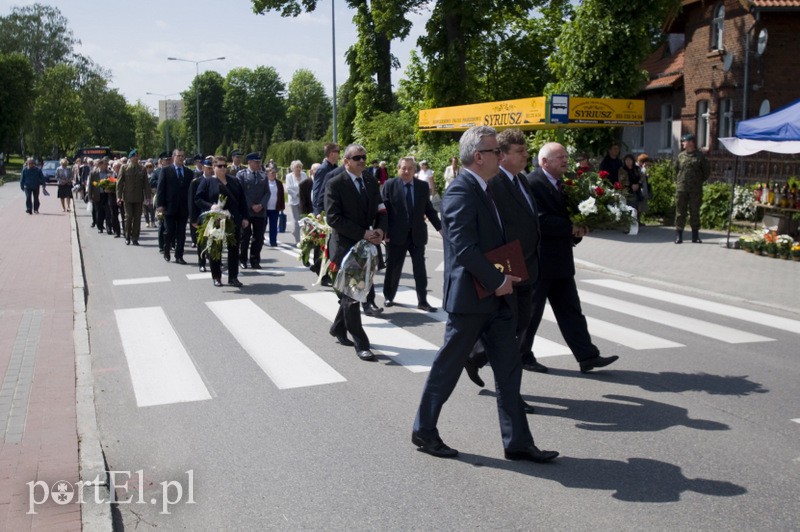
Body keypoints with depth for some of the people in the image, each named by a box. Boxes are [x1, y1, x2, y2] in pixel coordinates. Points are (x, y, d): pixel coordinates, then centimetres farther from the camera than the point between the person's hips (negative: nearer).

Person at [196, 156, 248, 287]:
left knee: (234, 249, 3)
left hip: (234, 221, 3)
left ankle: (233, 277, 11)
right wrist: (210, 207, -20)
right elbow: (198, 199, -4)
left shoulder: (235, 181, 12)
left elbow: (242, 200, 10)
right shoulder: (207, 182, 1)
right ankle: (216, 277, 15)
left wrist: (244, 217, 3)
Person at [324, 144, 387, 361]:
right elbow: (333, 217, -15)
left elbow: (380, 211, 14)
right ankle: (360, 343, 1)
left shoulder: (371, 183, 11)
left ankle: (338, 328, 35)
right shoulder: (335, 184, -8)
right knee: (352, 294, -4)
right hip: (345, 246, -6)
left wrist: (380, 231, -8)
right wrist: (363, 233, -19)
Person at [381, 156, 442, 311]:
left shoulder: (423, 186, 5)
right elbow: (383, 209, -3)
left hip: (418, 234, 2)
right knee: (393, 268, 9)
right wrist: (383, 231, -8)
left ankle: (422, 301, 11)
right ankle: (389, 297, 27)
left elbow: (429, 209, 9)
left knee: (420, 269, 3)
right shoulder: (389, 185, -3)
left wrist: (440, 227, 5)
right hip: (396, 234, -2)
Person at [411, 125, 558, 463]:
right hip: (469, 298, -9)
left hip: (495, 297, 9)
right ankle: (423, 431, 23)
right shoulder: (460, 192, -17)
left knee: (509, 369, 10)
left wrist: (504, 277, 9)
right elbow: (464, 247, -26)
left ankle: (517, 442, 17)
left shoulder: (481, 190, 13)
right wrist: (498, 281, -20)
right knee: (448, 366, 5)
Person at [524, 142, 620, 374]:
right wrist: (571, 228, -16)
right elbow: (540, 221, -25)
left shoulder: (560, 184, 13)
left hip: (559, 262, 9)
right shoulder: (532, 184, -16)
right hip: (538, 261, -9)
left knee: (570, 310, 9)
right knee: (531, 311, 4)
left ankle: (587, 356, 12)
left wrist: (578, 229, 0)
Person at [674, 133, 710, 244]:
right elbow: (675, 170, 19)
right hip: (681, 189, 2)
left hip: (695, 190, -2)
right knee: (680, 211, 0)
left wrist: (700, 181, 5)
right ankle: (678, 235, 4)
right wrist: (677, 181, 10)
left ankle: (695, 236, 11)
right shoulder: (680, 156, 8)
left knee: (695, 212, 4)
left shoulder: (700, 156, 1)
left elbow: (707, 170, 9)